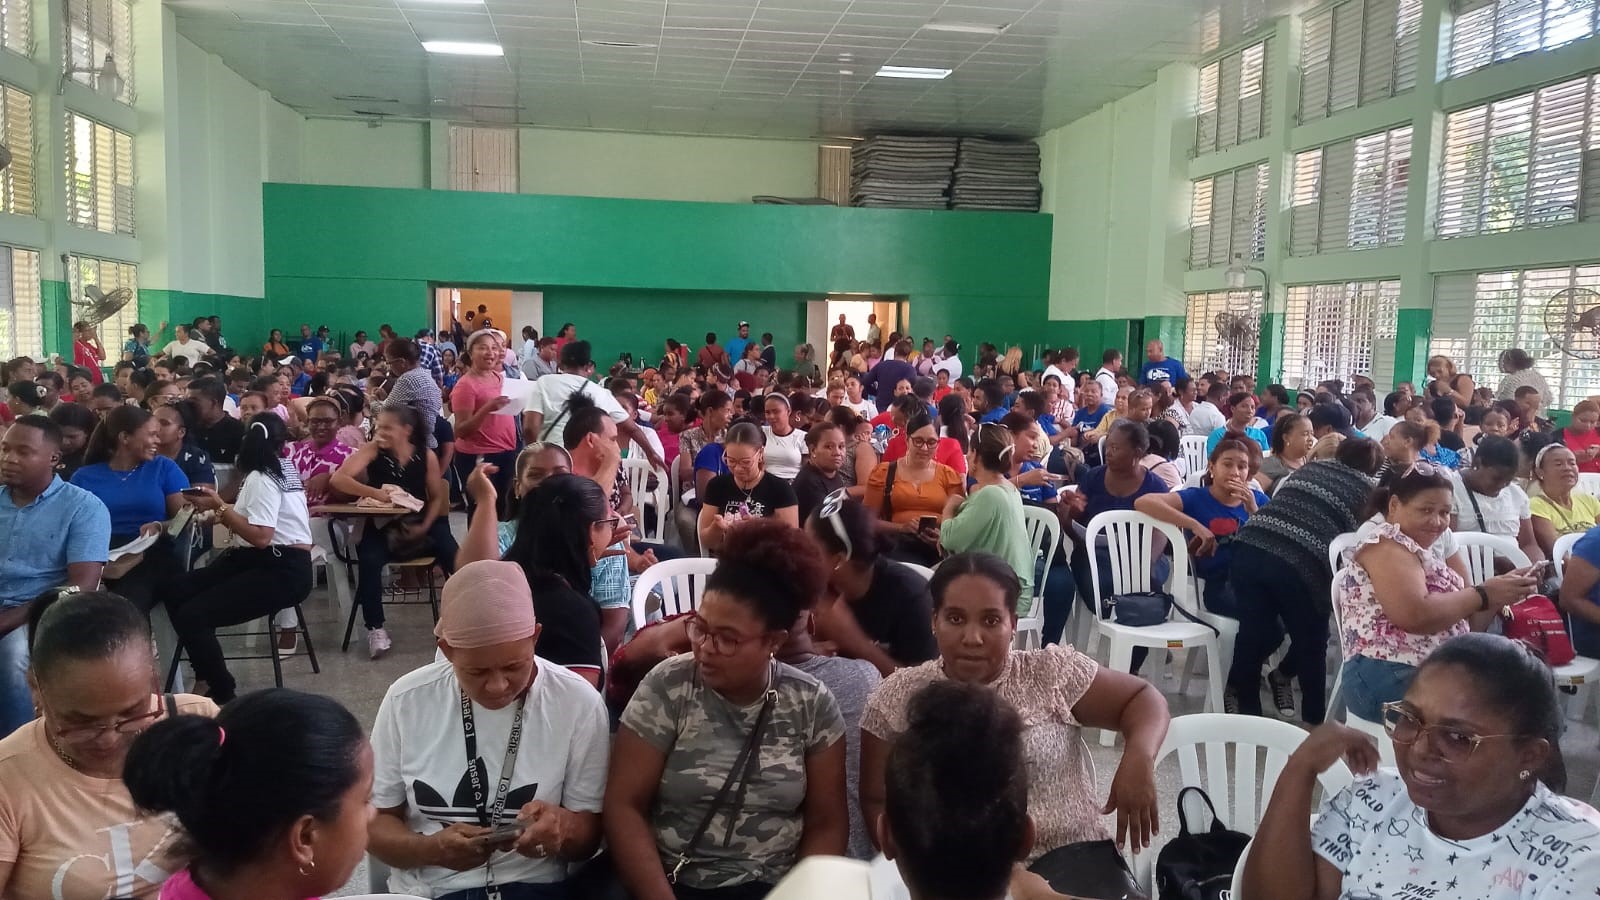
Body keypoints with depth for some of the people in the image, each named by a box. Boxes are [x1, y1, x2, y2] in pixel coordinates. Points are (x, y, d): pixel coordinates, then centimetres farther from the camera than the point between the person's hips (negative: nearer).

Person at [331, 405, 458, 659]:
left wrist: (425, 527, -12)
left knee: (458, 561, -23)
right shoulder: (372, 450, -4)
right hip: (381, 526, -1)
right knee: (369, 561, -31)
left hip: (420, 526, 1)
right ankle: (375, 628, -13)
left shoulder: (426, 456, -1)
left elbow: (438, 498, 5)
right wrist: (375, 493, -30)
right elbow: (337, 479, -16)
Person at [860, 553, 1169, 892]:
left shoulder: (1053, 674, 2)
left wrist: (1139, 756, -10)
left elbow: (1143, 698, 10)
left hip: (1067, 860, 1)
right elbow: (876, 802, 8)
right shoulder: (898, 697, 4)